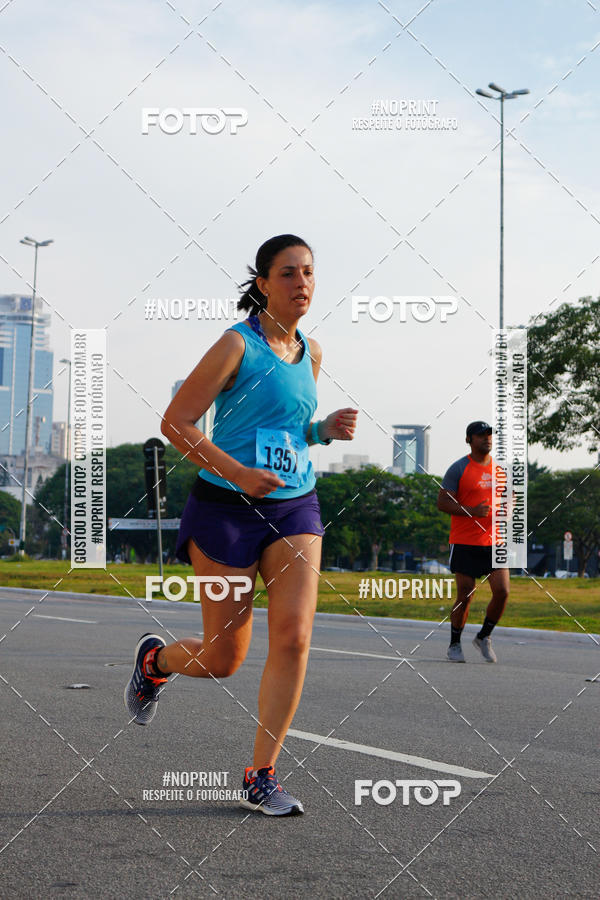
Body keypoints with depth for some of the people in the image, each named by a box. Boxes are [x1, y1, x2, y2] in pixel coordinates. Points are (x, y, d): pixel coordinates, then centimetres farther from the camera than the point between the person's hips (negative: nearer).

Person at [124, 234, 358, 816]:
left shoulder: (310, 352, 9)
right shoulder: (237, 345, -11)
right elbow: (175, 423, -14)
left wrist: (326, 429, 2)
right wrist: (238, 473, -24)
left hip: (296, 508, 5)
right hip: (228, 507, -5)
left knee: (294, 638, -11)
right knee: (223, 659, 3)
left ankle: (261, 779, 1)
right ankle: (154, 658, 38)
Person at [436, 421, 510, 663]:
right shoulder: (458, 469, -4)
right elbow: (442, 502, -8)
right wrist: (472, 512, -20)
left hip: (494, 541, 4)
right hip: (465, 543, -4)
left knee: (502, 591, -7)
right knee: (465, 596, -1)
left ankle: (483, 637, 16)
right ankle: (454, 644, 18)